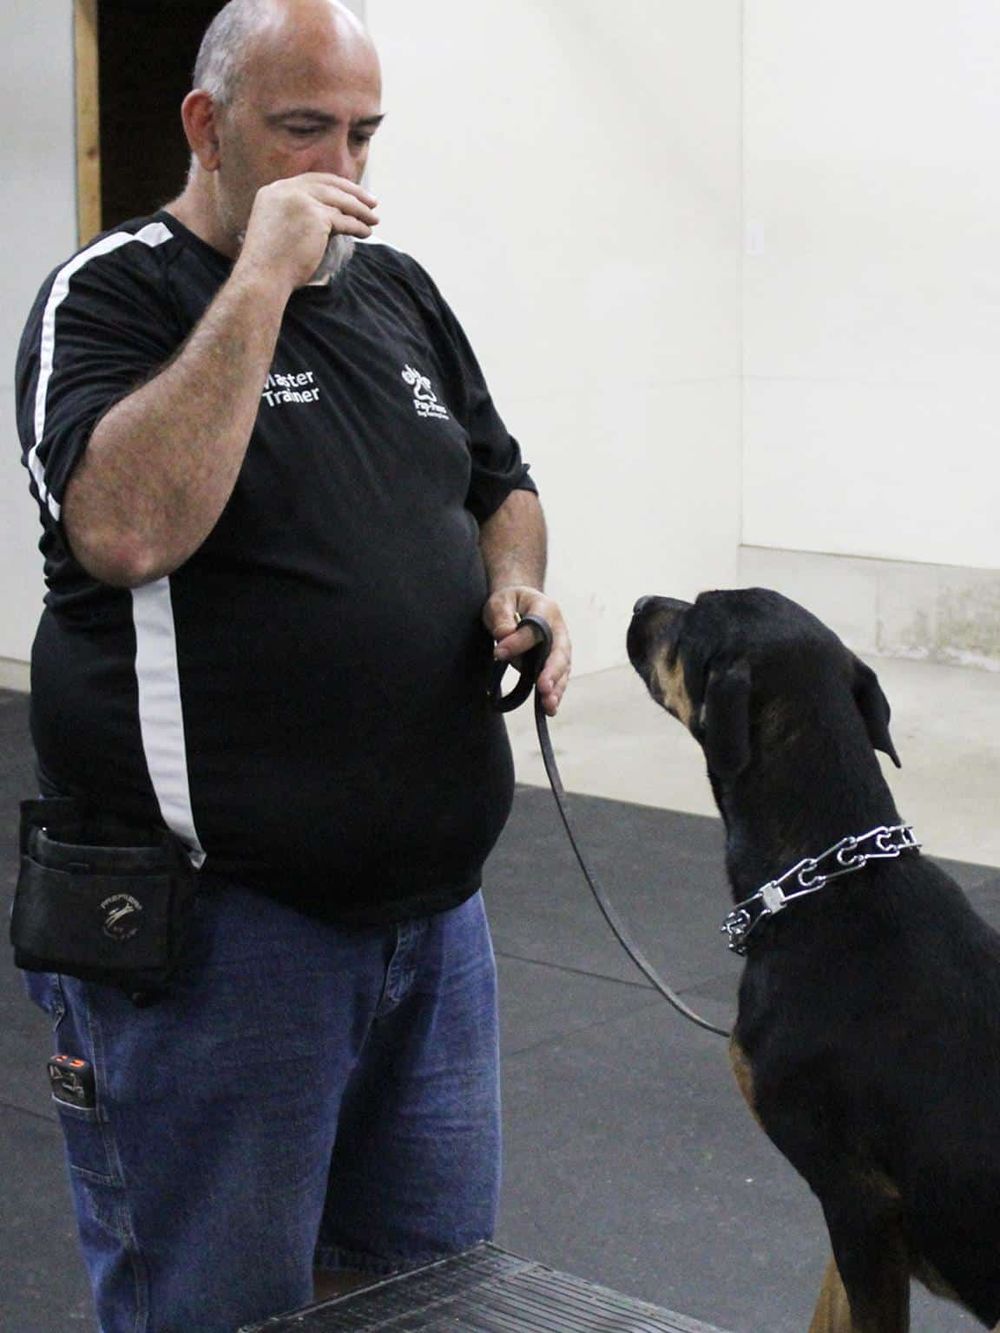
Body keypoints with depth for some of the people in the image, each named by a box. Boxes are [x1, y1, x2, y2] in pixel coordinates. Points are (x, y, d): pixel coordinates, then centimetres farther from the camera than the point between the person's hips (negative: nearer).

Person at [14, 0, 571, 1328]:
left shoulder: (397, 288, 12)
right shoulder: (111, 296, -9)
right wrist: (263, 277, -24)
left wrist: (519, 583, -1)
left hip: (433, 902, 7)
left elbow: (499, 486, 22)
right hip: (216, 920, -6)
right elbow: (122, 528, -27)